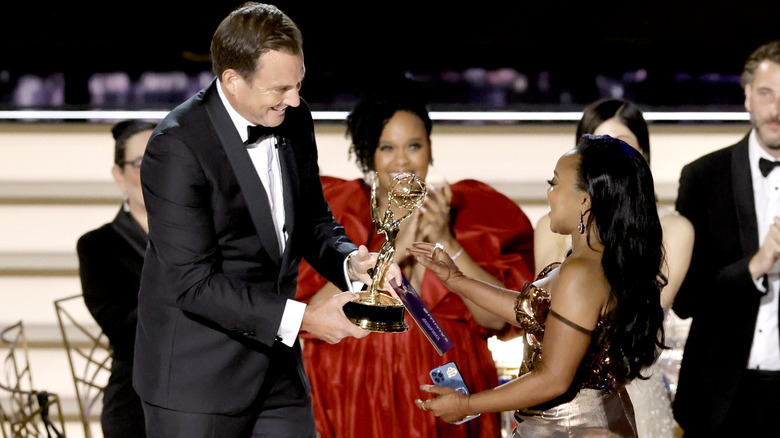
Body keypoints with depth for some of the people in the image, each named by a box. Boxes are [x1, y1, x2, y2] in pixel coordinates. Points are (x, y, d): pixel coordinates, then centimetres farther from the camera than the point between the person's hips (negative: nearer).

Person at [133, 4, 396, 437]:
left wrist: (348, 260, -6)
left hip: (279, 366, 7)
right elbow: (193, 284, -22)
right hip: (196, 379, -6)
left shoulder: (294, 120, 2)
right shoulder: (177, 148, -21)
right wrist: (300, 318, -24)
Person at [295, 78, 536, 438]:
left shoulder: (468, 212, 2)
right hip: (355, 405, -1)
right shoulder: (335, 213, -1)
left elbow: (497, 317, -8)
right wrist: (394, 252, -21)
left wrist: (447, 243, -17)